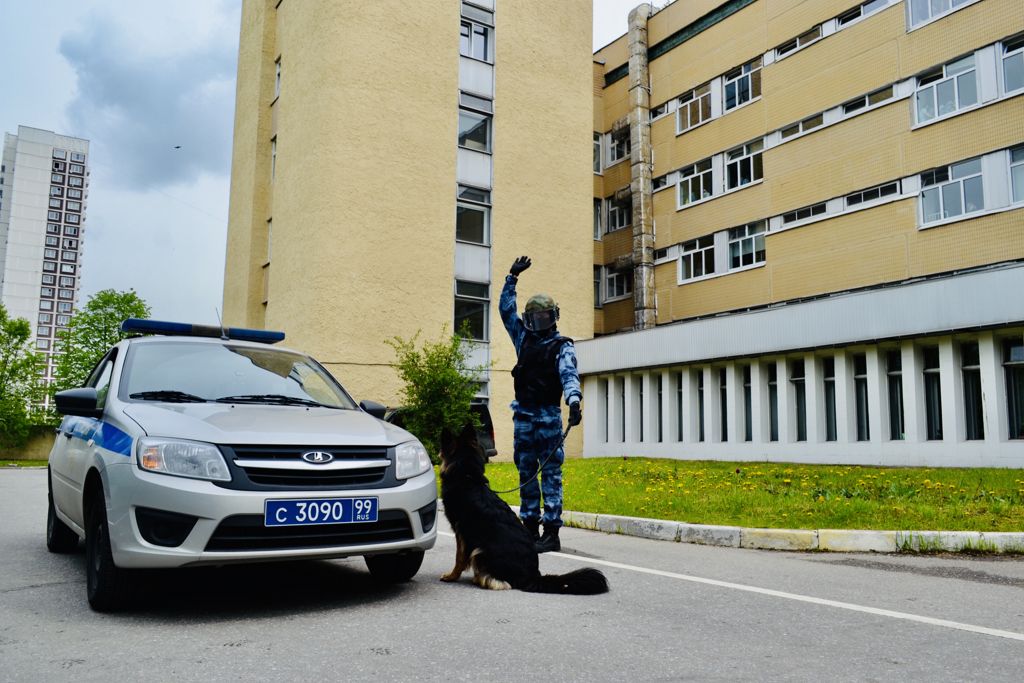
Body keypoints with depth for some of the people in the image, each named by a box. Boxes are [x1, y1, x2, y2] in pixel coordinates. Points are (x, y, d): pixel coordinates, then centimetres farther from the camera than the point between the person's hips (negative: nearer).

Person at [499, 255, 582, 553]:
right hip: (523, 416, 6)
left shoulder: (562, 346, -2)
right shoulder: (523, 338, 14)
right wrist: (512, 277, 11)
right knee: (526, 473, 9)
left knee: (550, 474, -5)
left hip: (549, 416, -6)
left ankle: (552, 532, -5)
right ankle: (530, 527, 17)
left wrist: (574, 400, -36)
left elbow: (569, 374, -18)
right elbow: (506, 309, 17)